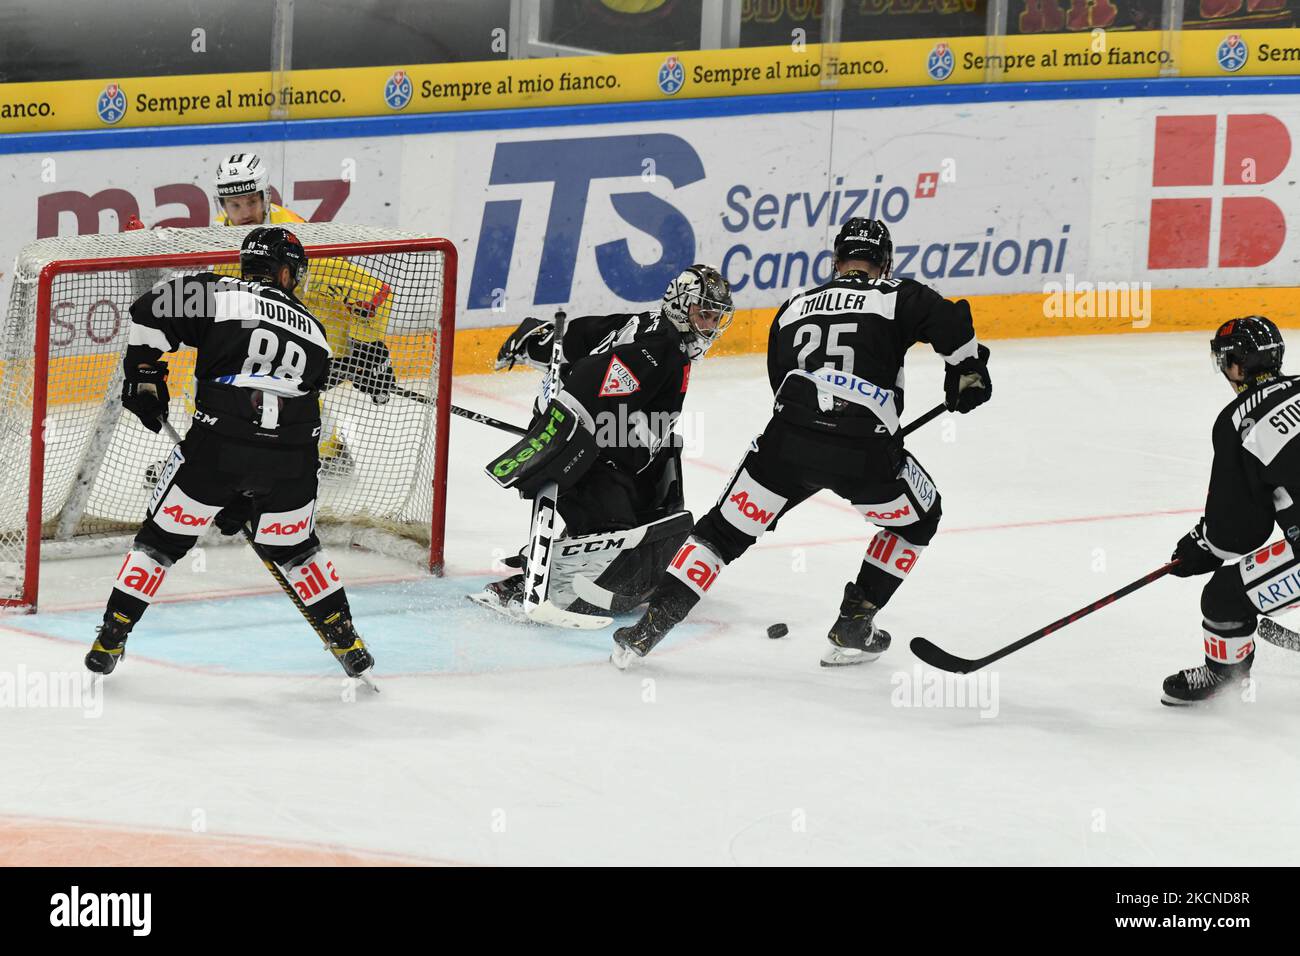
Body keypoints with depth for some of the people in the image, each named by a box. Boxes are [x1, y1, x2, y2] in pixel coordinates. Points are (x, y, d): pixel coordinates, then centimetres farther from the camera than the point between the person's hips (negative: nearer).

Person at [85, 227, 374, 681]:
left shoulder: (222, 296, 7)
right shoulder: (314, 332, 20)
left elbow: (150, 312, -4)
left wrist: (143, 376, 11)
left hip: (218, 449, -3)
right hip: (289, 464, 3)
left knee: (162, 538, 12)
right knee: (292, 547, 26)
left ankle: (112, 638, 12)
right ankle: (346, 642, 27)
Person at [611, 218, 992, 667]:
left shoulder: (794, 307, 26)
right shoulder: (898, 296, 13)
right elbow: (951, 323, -5)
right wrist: (968, 371, 13)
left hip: (787, 441, 3)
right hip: (864, 449, -3)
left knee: (726, 528, 17)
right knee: (917, 518, 25)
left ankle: (649, 627, 7)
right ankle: (853, 628, 23)